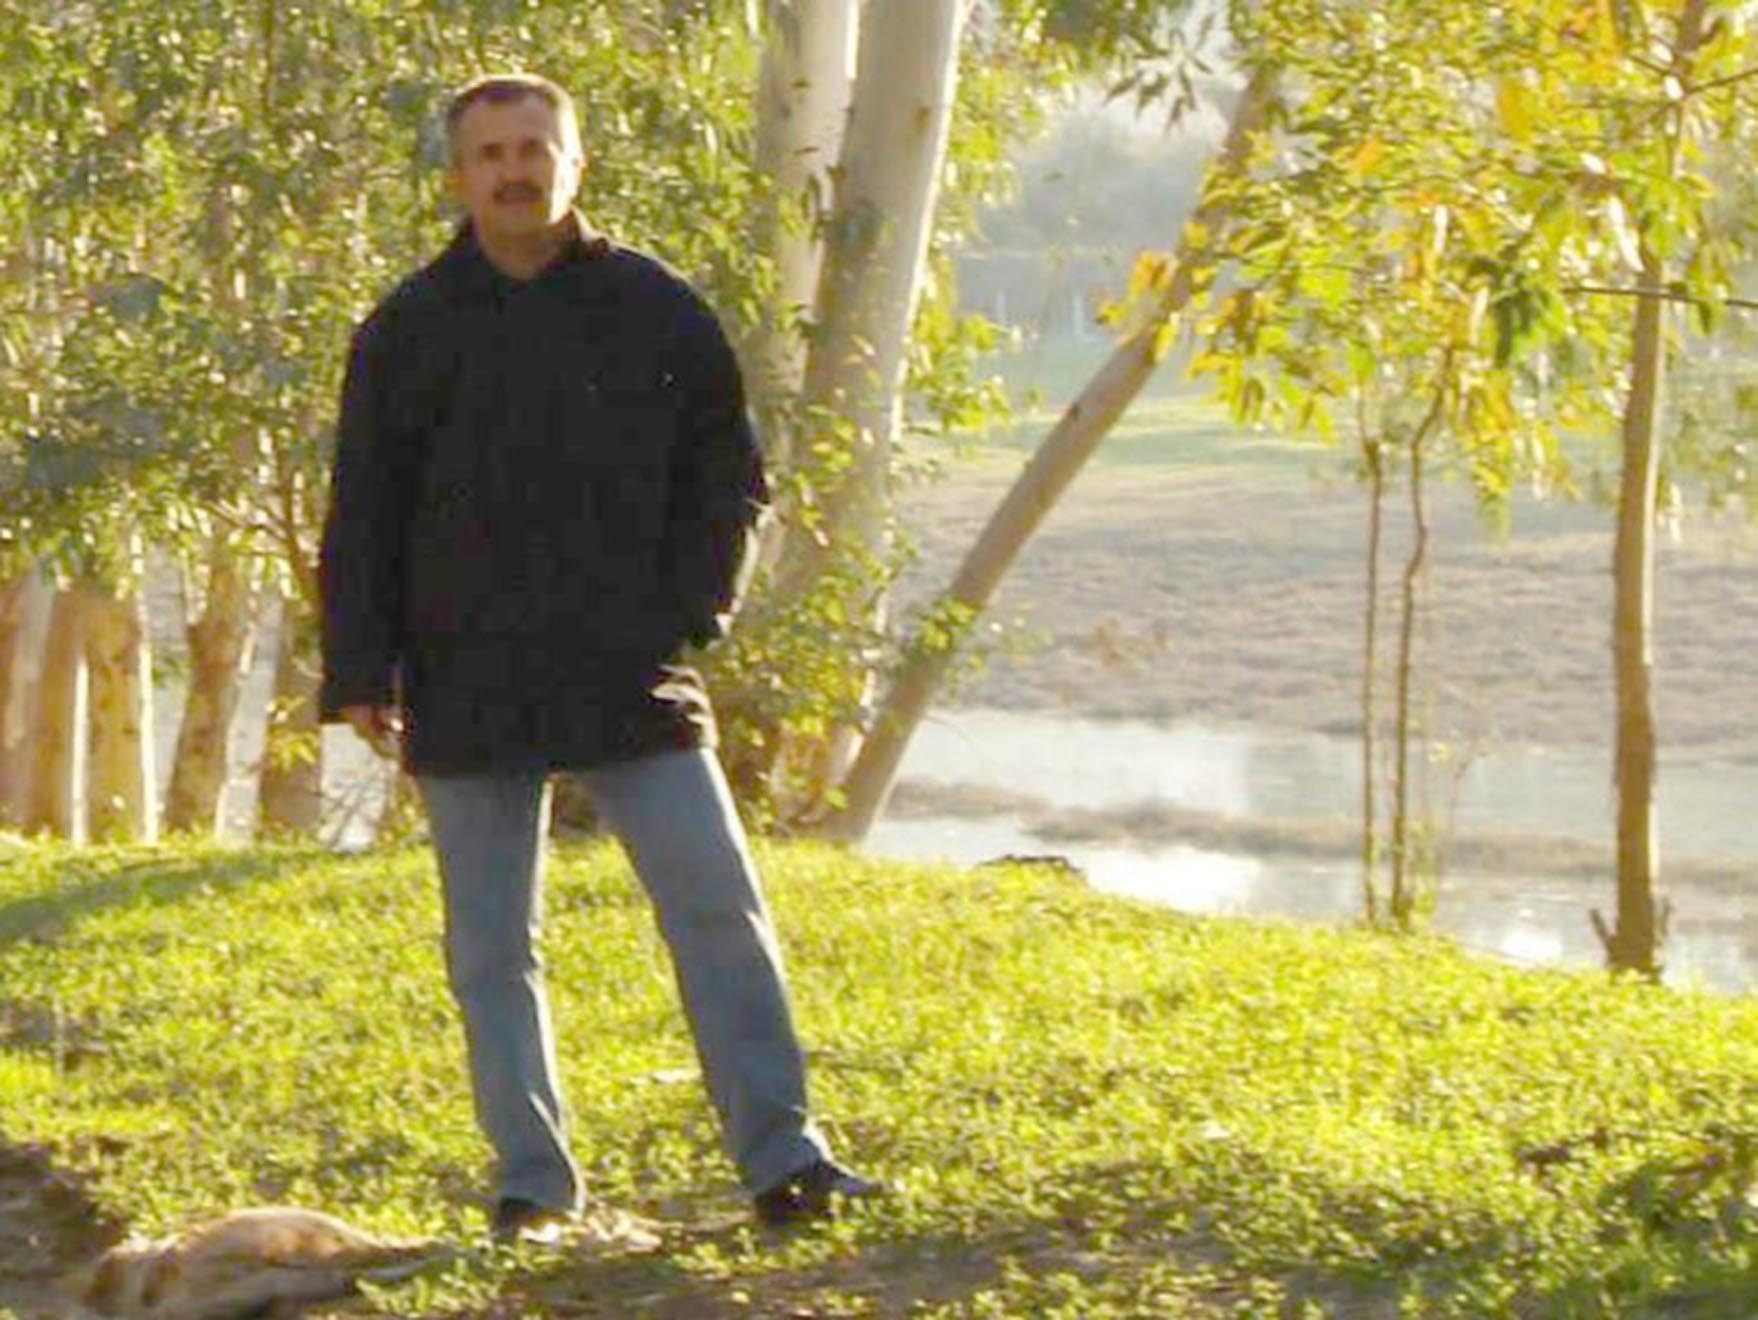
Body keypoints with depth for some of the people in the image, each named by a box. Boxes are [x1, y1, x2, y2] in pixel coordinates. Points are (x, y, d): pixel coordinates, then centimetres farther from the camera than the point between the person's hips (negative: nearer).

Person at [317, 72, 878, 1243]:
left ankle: (782, 1156, -2)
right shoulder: (409, 331, 4)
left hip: (632, 680, 0)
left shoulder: (657, 312, 3)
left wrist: (690, 617, -2)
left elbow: (729, 477, 10)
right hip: (470, 694, 1)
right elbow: (362, 518, 6)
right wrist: (360, 674, 0)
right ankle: (534, 1184, 13)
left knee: (719, 910, -6)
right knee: (493, 952, 4)